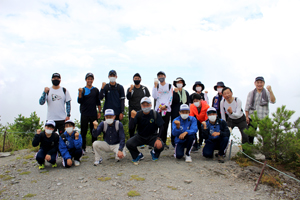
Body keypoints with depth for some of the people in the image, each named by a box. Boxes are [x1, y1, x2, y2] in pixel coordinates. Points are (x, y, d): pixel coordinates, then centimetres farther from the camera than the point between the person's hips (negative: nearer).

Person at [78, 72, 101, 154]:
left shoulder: (96, 90, 10)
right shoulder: (82, 90, 5)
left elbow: (98, 102, 13)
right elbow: (79, 101, -5)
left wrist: (99, 112, 8)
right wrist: (80, 93, -19)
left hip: (94, 114, 1)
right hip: (84, 114, -1)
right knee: (83, 132, 2)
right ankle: (83, 148, 11)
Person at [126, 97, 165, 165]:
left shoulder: (155, 114, -11)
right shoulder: (138, 114, -9)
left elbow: (161, 127, -10)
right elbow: (131, 127, -18)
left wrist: (158, 139, -23)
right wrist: (132, 117, -36)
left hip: (152, 136, -1)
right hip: (140, 136, 1)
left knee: (160, 146, -28)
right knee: (128, 143, -24)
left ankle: (154, 153, 13)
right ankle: (138, 156, 9)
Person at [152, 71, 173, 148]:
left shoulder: (169, 86, 12)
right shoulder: (156, 86, 12)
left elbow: (171, 97, 4)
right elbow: (154, 96, -2)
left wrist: (166, 105, -8)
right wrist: (155, 86, -7)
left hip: (167, 109, 0)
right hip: (158, 109, 0)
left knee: (165, 126, -1)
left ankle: (163, 142, 8)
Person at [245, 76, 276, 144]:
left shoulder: (267, 93, 3)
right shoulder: (251, 93, 5)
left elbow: (273, 101, -14)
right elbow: (247, 106, 4)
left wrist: (270, 91, -25)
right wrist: (247, 116, -1)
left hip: (264, 118, -1)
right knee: (250, 135, 7)